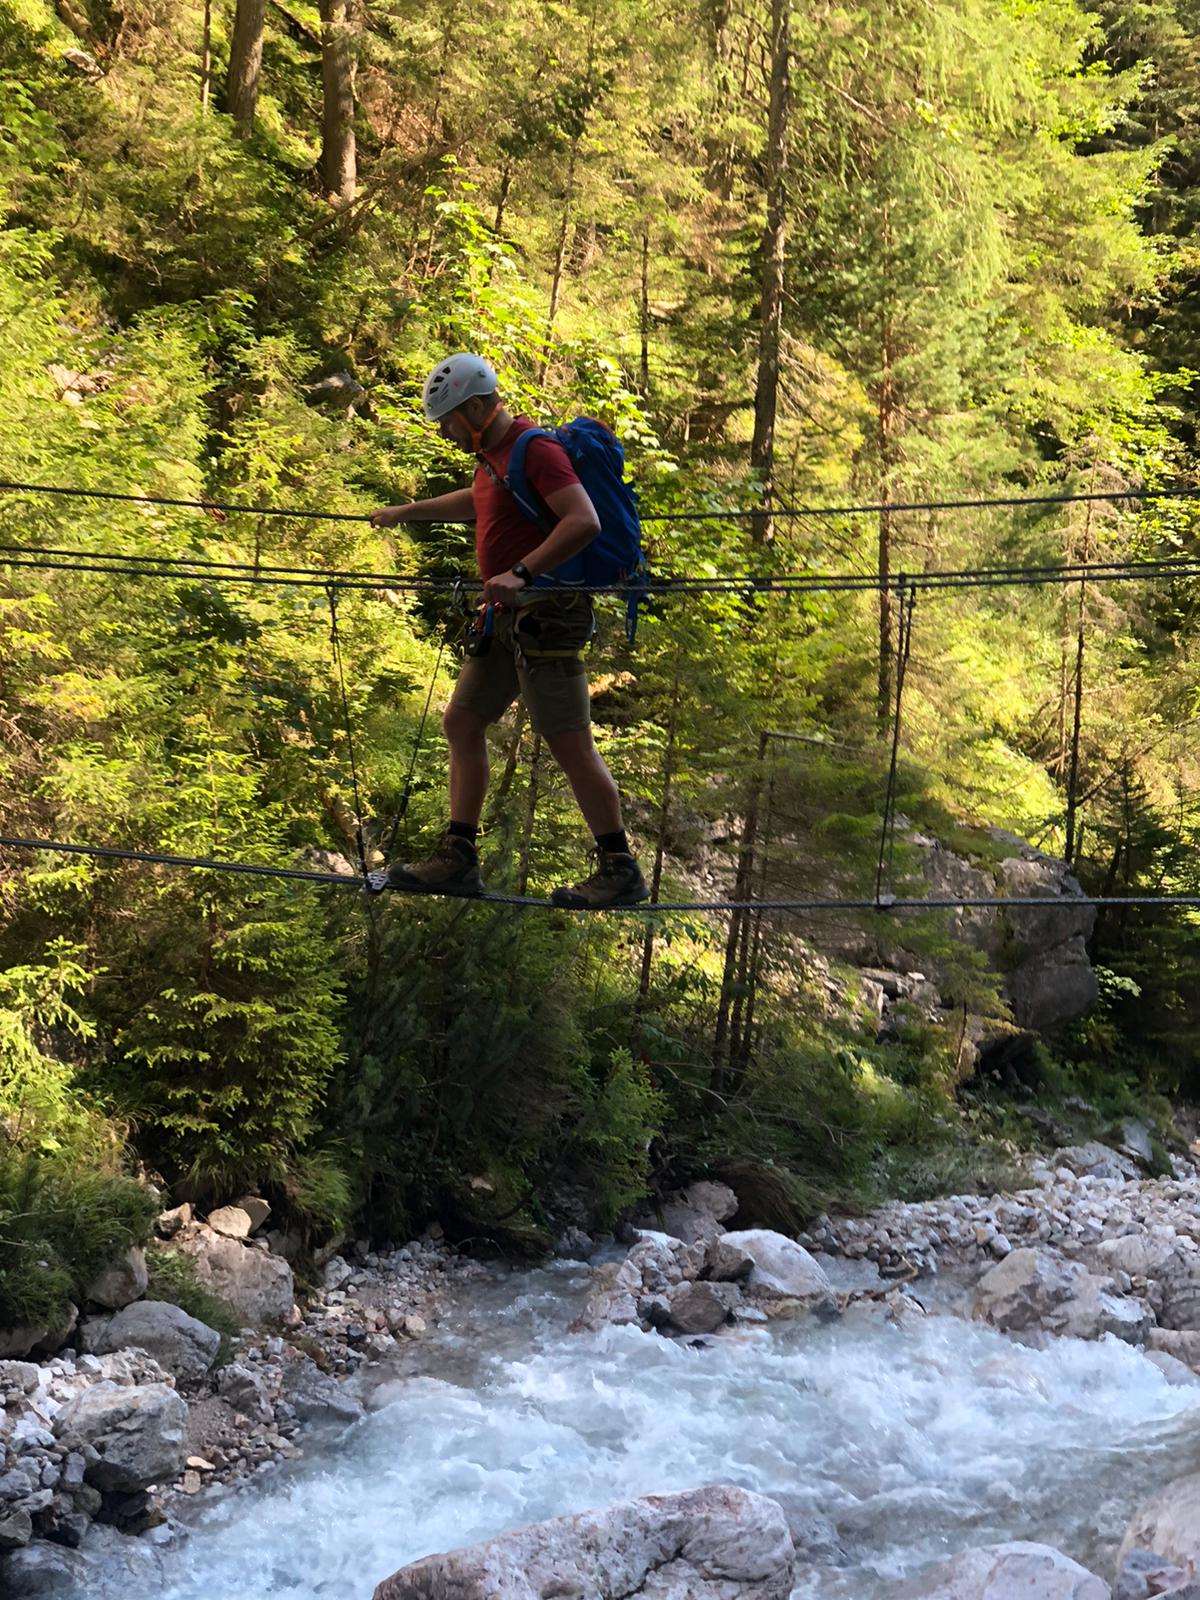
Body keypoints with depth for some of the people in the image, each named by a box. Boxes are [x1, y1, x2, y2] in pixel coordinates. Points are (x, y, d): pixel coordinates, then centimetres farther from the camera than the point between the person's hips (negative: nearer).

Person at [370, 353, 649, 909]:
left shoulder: (534, 450, -15)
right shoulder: (493, 453, 16)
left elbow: (585, 522, -27)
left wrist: (522, 572, -31)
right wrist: (408, 512, 48)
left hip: (545, 616, -10)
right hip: (508, 617, 10)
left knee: (570, 744, -8)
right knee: (461, 723, 11)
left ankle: (620, 870, 1)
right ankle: (457, 860, 16)